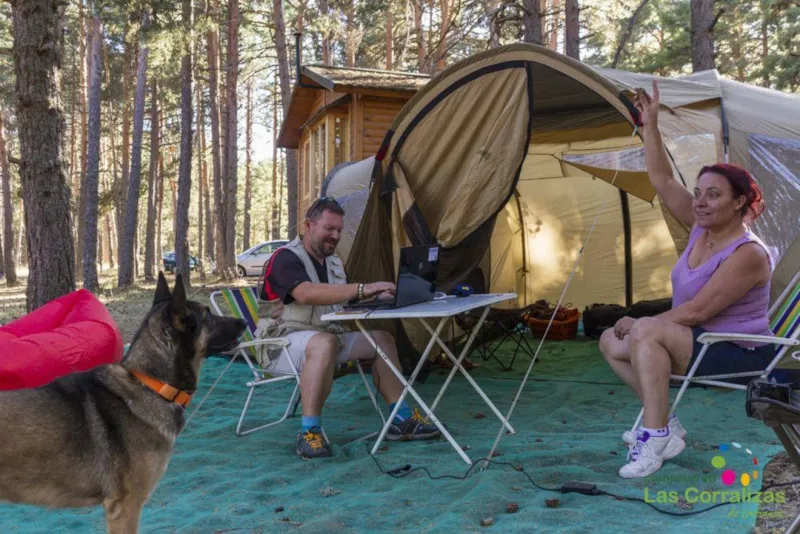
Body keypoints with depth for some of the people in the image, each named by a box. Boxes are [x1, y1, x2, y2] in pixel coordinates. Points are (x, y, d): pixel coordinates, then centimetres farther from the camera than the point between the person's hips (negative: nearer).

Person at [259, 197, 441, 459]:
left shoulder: (334, 263, 14)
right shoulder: (285, 258, -14)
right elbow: (306, 294, -33)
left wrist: (375, 298, -10)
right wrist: (363, 289, -38)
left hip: (328, 337, 9)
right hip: (284, 344, -8)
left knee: (382, 339, -1)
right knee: (325, 342, -39)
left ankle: (402, 419, 1)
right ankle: (309, 433, -35)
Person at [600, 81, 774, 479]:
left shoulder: (747, 254, -23)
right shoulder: (701, 227, 1)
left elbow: (697, 312, -26)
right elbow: (662, 181, -2)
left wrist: (641, 323, -16)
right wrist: (650, 126, -7)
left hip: (740, 354, -9)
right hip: (700, 341, 9)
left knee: (647, 333, -32)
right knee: (612, 341, -1)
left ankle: (655, 436, -25)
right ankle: (665, 426, -3)